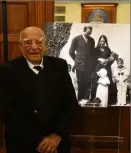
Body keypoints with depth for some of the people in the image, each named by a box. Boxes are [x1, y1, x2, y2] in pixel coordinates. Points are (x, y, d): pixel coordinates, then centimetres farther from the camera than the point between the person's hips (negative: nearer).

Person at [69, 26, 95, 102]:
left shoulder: (92, 40, 11)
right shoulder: (76, 39, 0)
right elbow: (71, 52, 3)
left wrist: (91, 62, 10)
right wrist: (77, 60, 5)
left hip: (89, 66, 3)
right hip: (80, 66, -3)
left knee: (88, 84, 1)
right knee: (81, 84, 1)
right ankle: (80, 100, 12)